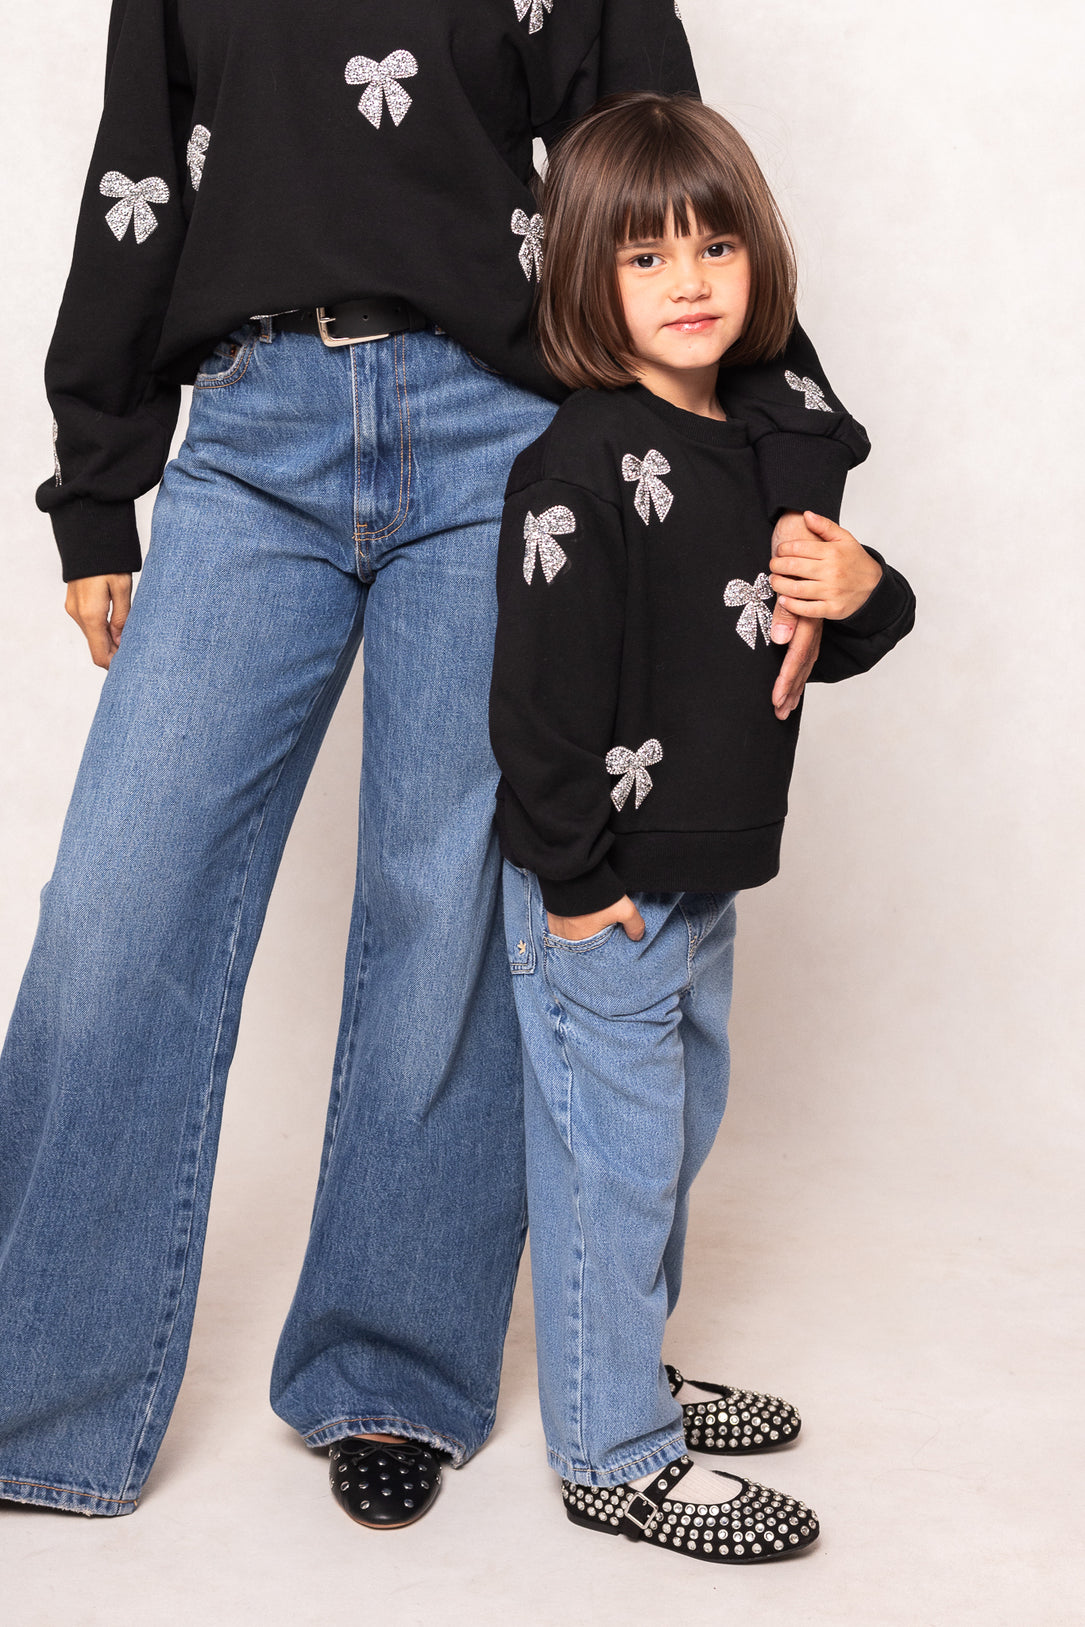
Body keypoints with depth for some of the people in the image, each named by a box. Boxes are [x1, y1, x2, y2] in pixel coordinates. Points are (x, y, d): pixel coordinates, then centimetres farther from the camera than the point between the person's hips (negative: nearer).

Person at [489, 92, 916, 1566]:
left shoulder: (762, 446, 7)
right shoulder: (584, 468, -19)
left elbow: (811, 653, 16)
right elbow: (542, 690, -22)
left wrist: (863, 597, -6)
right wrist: (575, 875, -18)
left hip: (702, 877, 9)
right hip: (599, 895, -9)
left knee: (675, 1136, 21)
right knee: (613, 1155, 3)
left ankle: (631, 1374, 40)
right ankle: (612, 1455, 18)